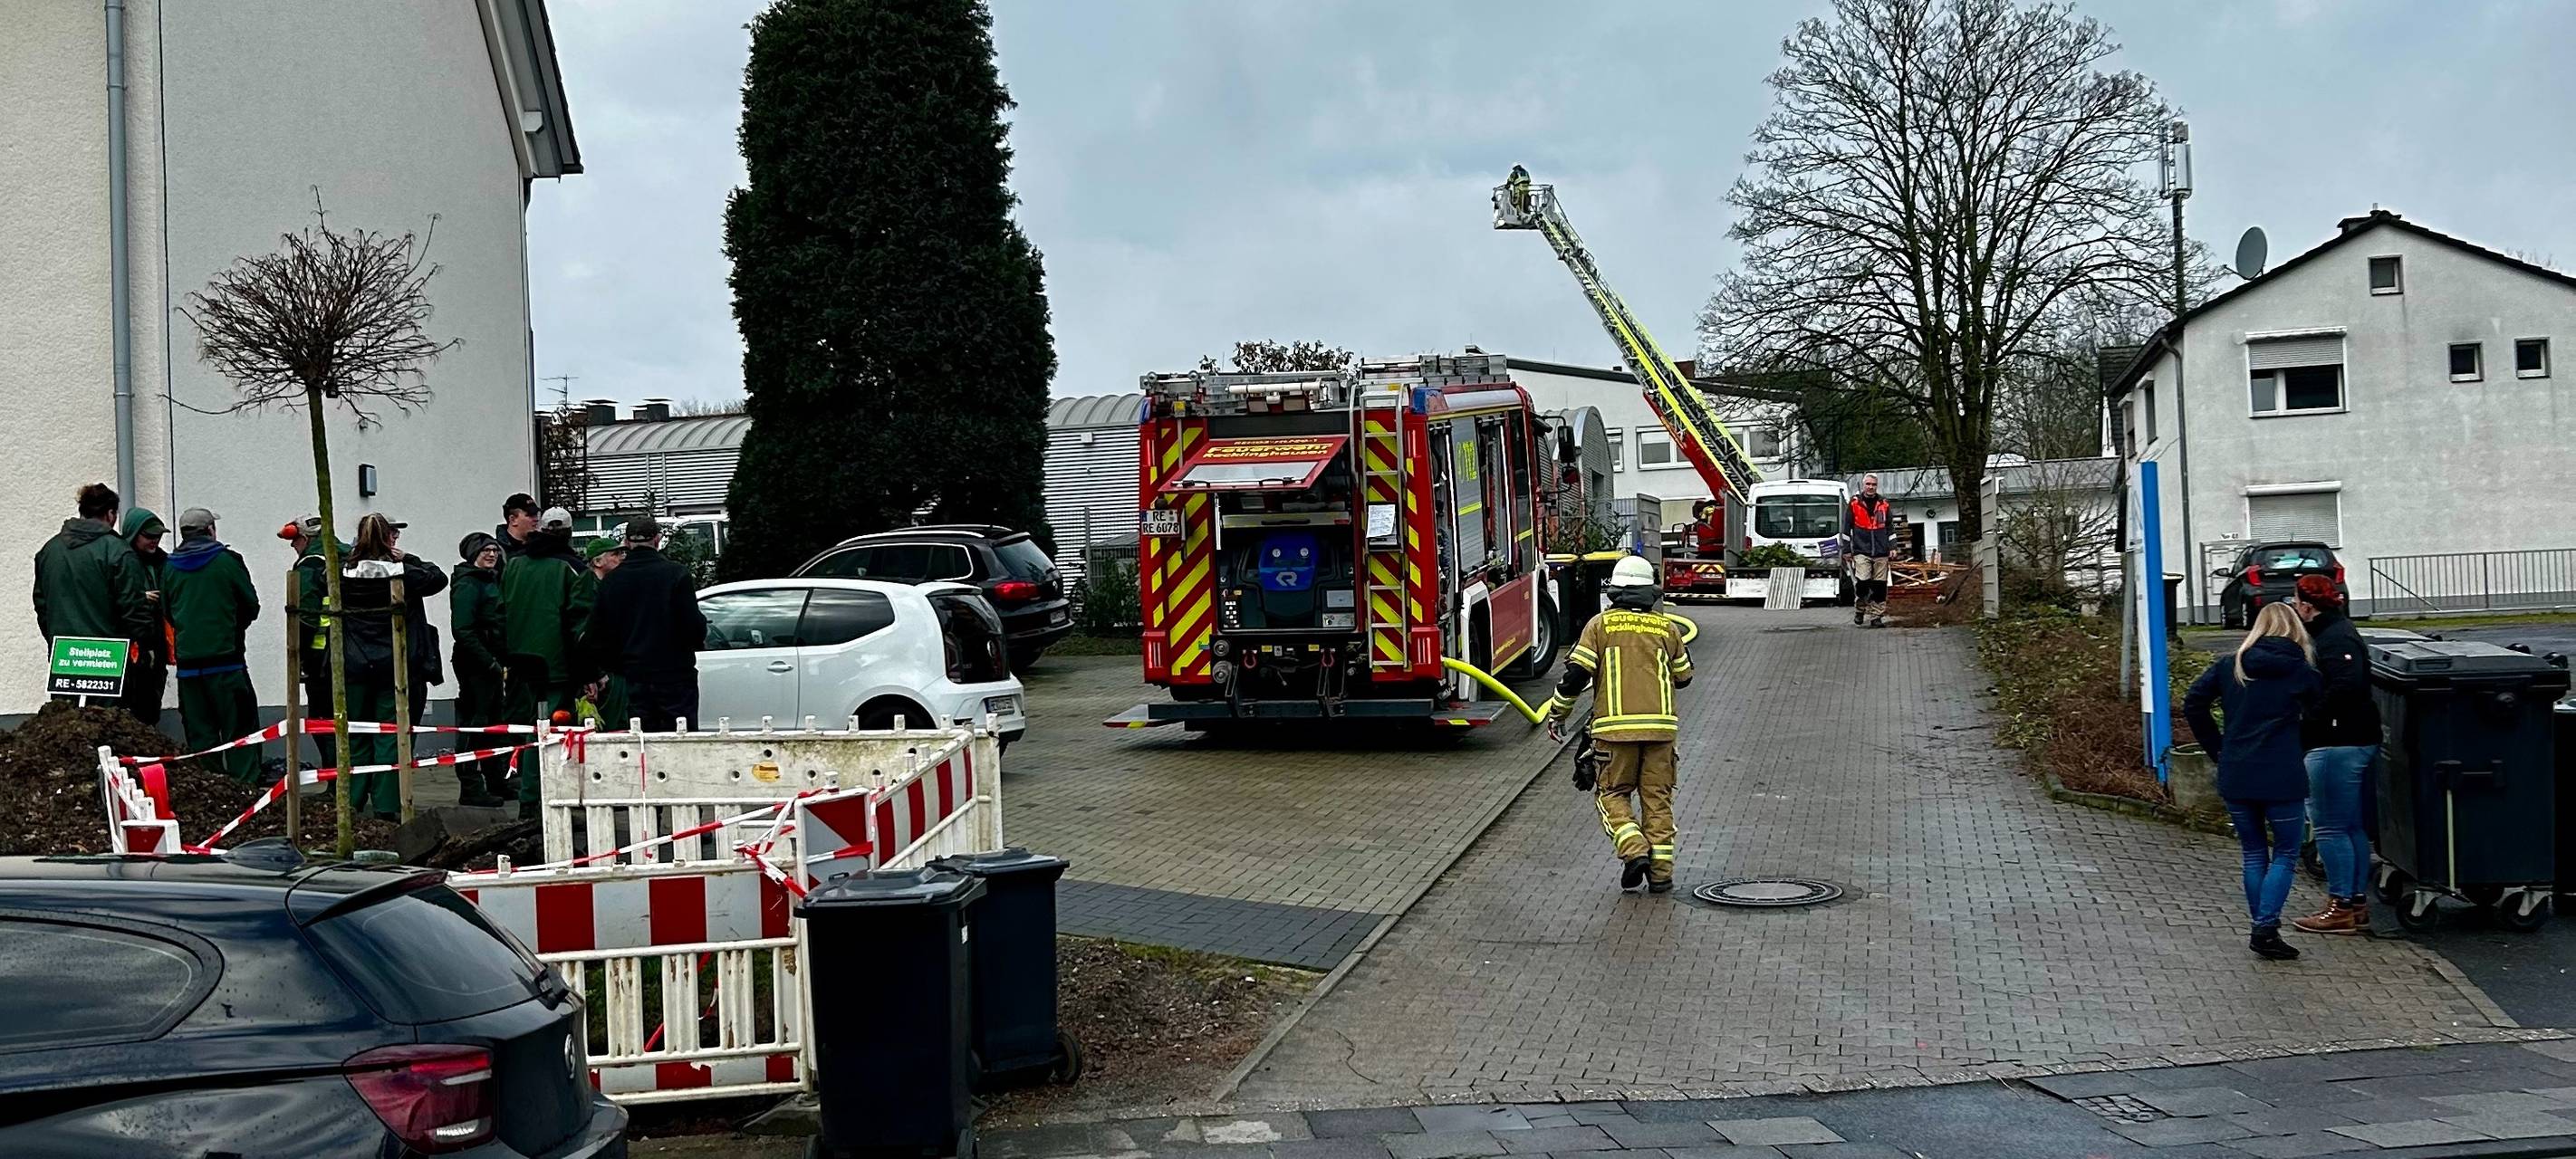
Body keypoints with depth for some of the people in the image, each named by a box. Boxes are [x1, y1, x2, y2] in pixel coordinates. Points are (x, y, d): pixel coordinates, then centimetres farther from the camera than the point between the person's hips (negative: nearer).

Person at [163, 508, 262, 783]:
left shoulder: (171, 567, 6)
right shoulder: (227, 561, -4)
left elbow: (166, 613, 12)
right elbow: (251, 606, 1)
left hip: (187, 661, 4)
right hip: (226, 659, -4)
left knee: (199, 733, 8)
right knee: (239, 729, -1)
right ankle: (245, 786, -6)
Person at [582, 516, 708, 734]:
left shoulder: (612, 580, 5)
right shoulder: (676, 573, -9)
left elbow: (595, 637, 7)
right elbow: (695, 627, -12)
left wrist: (612, 667, 21)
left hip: (633, 679, 4)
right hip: (675, 676, -4)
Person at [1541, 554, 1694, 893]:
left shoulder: (1601, 624, 1)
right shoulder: (1667, 628, 9)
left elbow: (1576, 673, -4)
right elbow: (1683, 677, 18)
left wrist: (1556, 713, 8)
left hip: (1616, 726, -2)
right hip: (1660, 725, 2)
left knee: (1612, 794, 10)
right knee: (1657, 798, 8)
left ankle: (1634, 851, -10)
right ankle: (1660, 871, 6)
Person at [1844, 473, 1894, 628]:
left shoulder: (1883, 504, 10)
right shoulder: (1854, 503, 3)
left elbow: (1890, 526, 16)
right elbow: (1846, 527, 5)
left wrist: (1892, 546, 7)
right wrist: (1846, 549, 2)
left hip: (1881, 552, 3)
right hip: (1861, 551, -3)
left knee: (1879, 586, 1)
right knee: (1862, 581, -16)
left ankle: (1876, 617, 8)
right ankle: (1859, 610, 6)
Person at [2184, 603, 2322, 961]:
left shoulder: (2230, 666, 5)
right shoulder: (2301, 670, -2)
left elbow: (2193, 703, 2)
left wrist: (2215, 746, 9)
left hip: (2236, 777, 4)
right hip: (2283, 779, -3)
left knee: (2254, 854, 14)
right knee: (2285, 856, 5)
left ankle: (2260, 929, 15)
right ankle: (2266, 929, -6)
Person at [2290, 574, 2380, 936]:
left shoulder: (2333, 639, -15)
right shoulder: (2340, 631, 17)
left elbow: (2346, 686, -28)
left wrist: (2308, 727, -22)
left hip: (2336, 745, -11)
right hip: (2359, 741, 11)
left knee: (2331, 828, -5)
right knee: (2354, 827, 14)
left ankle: (2342, 908, -1)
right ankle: (2357, 904, 20)